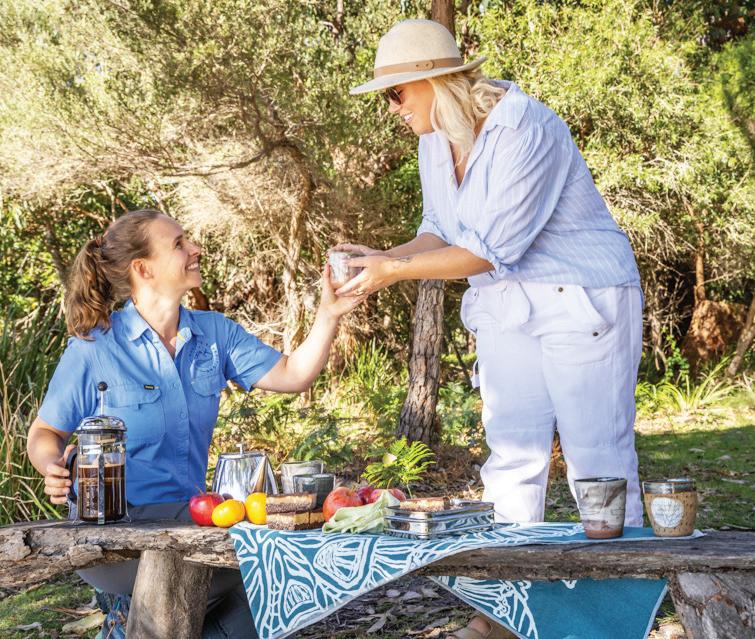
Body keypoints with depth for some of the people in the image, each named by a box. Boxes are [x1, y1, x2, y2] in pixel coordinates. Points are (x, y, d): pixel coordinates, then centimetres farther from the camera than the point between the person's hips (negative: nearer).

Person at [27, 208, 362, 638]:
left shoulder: (213, 333, 7)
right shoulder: (94, 348, -7)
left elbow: (293, 375, 6)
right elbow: (45, 433, 1)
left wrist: (329, 315, -7)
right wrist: (54, 469, -21)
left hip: (185, 520, 5)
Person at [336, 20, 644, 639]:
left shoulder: (523, 130, -24)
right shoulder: (436, 142, 3)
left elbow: (491, 249, -25)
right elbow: (441, 232, 11)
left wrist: (393, 272, -23)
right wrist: (385, 257, -8)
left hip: (582, 301, -8)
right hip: (508, 309, 8)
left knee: (598, 455, -4)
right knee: (512, 454, 8)